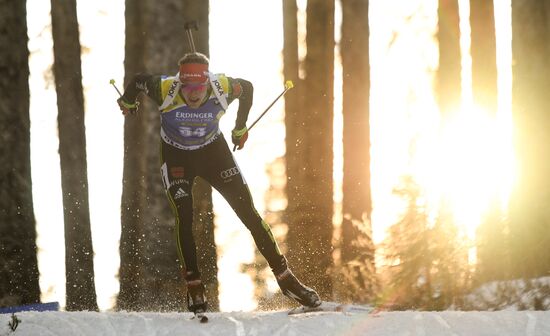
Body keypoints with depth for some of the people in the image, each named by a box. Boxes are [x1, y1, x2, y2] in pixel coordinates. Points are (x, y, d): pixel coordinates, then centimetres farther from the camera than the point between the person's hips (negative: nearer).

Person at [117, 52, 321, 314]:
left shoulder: (223, 88, -28)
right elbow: (137, 81, -9)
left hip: (213, 151, 1)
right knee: (184, 218, -16)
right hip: (176, 156, -1)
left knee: (248, 212, -3)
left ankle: (284, 276, 5)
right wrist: (128, 102, 14)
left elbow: (247, 88, -4)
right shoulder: (165, 90, -31)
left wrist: (240, 128, 10)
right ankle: (194, 287, -5)